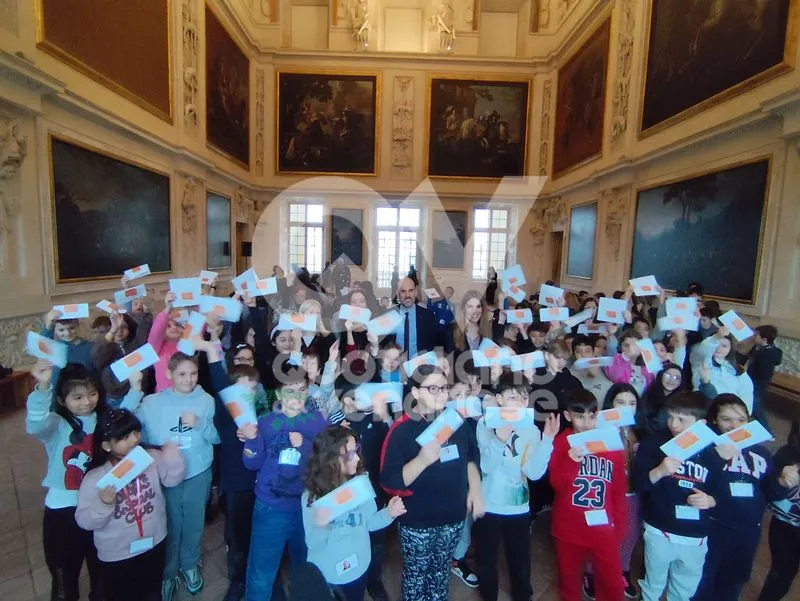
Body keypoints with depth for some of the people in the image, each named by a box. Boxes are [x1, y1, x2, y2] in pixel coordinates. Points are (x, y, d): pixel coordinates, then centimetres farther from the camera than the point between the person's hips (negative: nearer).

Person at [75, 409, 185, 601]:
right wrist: (103, 504, -34)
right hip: (116, 555, -3)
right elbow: (84, 521, -15)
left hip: (154, 544, 3)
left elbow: (173, 479, -12)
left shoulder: (152, 457, -12)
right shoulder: (94, 478, -19)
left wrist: (172, 452, -26)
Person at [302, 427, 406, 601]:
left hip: (360, 568, 3)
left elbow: (368, 523, -3)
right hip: (326, 576, -3)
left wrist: (388, 514, -20)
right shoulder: (312, 496, -21)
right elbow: (314, 545, -20)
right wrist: (320, 526, -39)